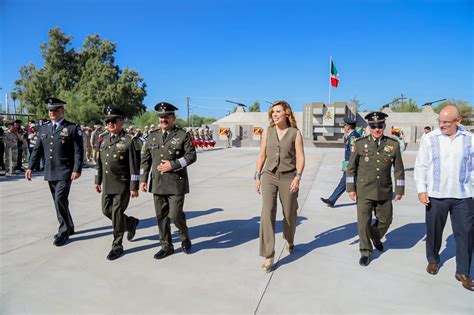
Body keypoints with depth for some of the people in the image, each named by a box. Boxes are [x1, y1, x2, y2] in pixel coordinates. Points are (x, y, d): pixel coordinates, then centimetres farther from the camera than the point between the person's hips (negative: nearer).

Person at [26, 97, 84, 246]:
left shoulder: (73, 128, -5)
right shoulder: (44, 128, 12)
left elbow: (78, 151, -10)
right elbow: (37, 149, 14)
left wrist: (77, 169, -17)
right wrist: (30, 167, 6)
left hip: (65, 172, -6)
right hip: (50, 172, 6)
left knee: (60, 200, -12)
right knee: (59, 201, 13)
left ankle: (64, 231, 4)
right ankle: (68, 227, 28)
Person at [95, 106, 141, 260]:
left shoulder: (129, 141, -11)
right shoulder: (105, 139, 10)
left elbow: (134, 167, -13)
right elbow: (100, 162, 17)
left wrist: (134, 187, -15)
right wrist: (98, 181, 16)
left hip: (122, 184, -7)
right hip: (107, 184, 7)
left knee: (117, 213, -2)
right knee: (107, 210, 12)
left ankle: (117, 246, 13)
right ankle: (131, 222, 36)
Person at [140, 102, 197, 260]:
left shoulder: (183, 135, -2)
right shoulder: (152, 136, 10)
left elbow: (191, 155, -6)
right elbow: (145, 159, 12)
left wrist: (173, 165, -16)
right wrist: (143, 179, 6)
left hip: (176, 183, -4)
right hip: (157, 183, 5)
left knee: (175, 215, -6)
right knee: (161, 216, 9)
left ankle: (185, 238, 24)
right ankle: (166, 246, 25)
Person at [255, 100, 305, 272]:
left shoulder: (295, 133, -1)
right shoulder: (267, 132, 6)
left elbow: (300, 157, -4)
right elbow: (262, 155, 10)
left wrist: (298, 176, -17)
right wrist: (257, 176, 7)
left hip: (288, 178, -1)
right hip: (269, 176, 1)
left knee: (289, 214, 12)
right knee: (267, 214, -10)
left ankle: (290, 240, 44)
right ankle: (268, 256, -3)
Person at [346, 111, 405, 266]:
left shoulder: (393, 145, -1)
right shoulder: (360, 143, -4)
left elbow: (399, 169, 5)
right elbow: (351, 167, 0)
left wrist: (399, 190, 4)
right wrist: (350, 188, -3)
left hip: (385, 191, 2)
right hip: (364, 191, -2)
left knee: (385, 220, 14)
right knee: (363, 221, 0)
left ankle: (376, 238, 46)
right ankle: (365, 252, 19)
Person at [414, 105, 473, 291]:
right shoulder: (430, 139, -4)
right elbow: (421, 166, -1)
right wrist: (421, 190, -6)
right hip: (435, 195, -1)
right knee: (434, 231, 12)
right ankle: (433, 260, 35)